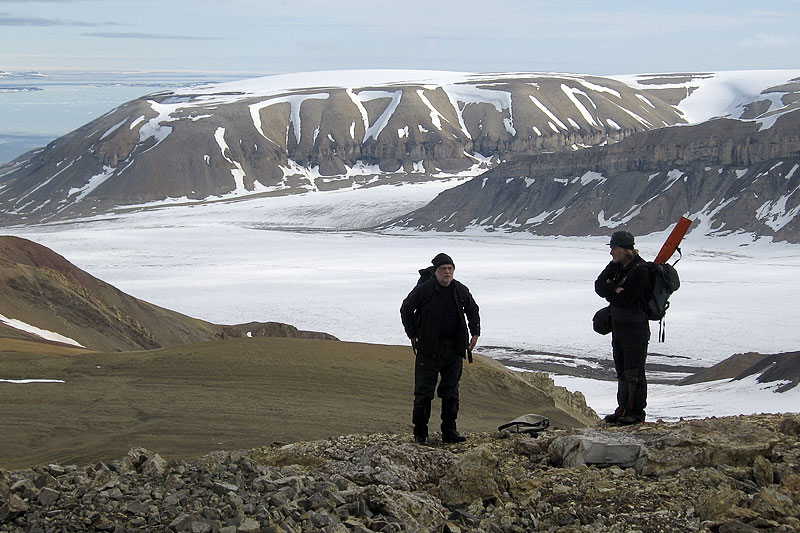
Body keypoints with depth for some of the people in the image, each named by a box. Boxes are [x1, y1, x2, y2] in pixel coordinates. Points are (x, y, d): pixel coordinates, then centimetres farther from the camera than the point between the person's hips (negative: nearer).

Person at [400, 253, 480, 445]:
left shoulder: (461, 290, 5)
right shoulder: (423, 290, -9)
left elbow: (473, 310, 23)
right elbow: (406, 310, 3)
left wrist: (475, 333, 15)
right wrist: (413, 335, 3)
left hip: (454, 348, 4)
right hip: (429, 349, -4)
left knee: (451, 391, 8)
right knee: (424, 391, -3)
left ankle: (449, 431, 15)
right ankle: (420, 432, 5)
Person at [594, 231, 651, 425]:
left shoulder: (640, 270, -16)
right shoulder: (616, 266, 11)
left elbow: (625, 298, -20)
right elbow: (599, 286, 2)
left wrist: (609, 292, -4)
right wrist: (615, 290, -14)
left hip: (635, 327, -9)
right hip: (618, 325, 9)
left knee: (634, 371, -3)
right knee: (622, 371, 14)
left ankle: (637, 412, 3)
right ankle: (623, 409, 22)